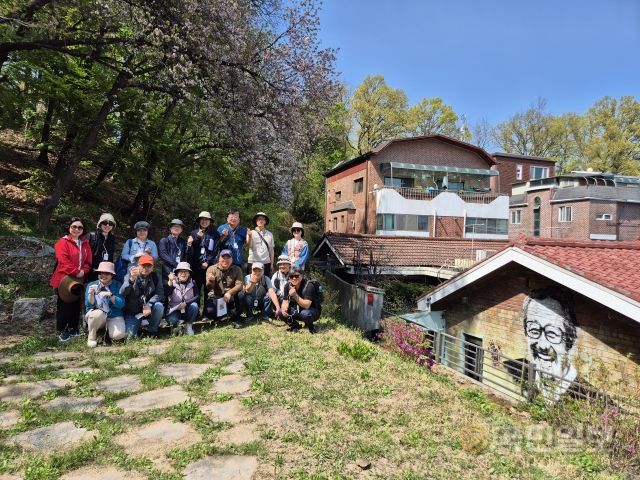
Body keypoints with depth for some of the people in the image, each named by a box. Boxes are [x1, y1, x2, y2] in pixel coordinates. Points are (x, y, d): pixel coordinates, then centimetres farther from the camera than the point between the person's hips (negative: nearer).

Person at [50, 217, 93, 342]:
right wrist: (76, 272, -18)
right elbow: (64, 261, -17)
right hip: (64, 279, -5)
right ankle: (61, 331, 11)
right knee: (64, 305, 1)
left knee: (76, 305, 10)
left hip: (79, 280, 6)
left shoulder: (85, 244, 12)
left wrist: (83, 271, -9)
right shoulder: (63, 242, -7)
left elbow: (88, 261, 9)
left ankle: (73, 329, 21)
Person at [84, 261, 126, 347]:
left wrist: (110, 295, -28)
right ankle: (91, 336, -9)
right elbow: (89, 306, -7)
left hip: (114, 317, -1)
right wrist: (91, 294, -25)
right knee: (98, 313, -36)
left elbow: (121, 304, -13)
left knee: (118, 335, -28)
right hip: (97, 316, 1)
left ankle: (107, 330, 8)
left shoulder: (118, 285, -1)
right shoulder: (91, 285, 1)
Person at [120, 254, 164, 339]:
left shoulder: (155, 277, -4)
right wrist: (131, 279, -41)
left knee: (159, 306, -30)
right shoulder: (130, 276, -8)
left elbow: (160, 294, -12)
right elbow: (122, 294, -23)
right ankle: (137, 323, 17)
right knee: (130, 335, -19)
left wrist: (149, 305, -30)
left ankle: (153, 330, -6)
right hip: (132, 311, -1)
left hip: (148, 309, 1)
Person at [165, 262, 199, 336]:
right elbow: (166, 294, -23)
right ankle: (175, 326, 8)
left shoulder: (192, 283, -2)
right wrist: (170, 282, -36)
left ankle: (188, 325, -7)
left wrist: (185, 303, -25)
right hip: (174, 310, -2)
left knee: (194, 305, -29)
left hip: (187, 309, 2)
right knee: (172, 320, -32)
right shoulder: (173, 283, -6)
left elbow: (197, 296, -11)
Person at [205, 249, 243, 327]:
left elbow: (239, 285, -14)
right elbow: (209, 288, -11)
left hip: (231, 298, -1)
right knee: (209, 312, -26)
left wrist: (229, 292, -32)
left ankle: (235, 319, 2)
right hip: (215, 297, 1)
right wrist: (210, 281, -35)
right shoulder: (211, 269, -3)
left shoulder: (237, 269, -3)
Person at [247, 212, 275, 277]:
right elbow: (249, 246, -12)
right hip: (253, 262, -2)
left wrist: (272, 263, 9)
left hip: (266, 262, 2)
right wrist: (250, 237, -30)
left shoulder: (270, 234, 9)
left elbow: (271, 250, 12)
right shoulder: (252, 233, 3)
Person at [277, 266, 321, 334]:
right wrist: (284, 309, -27)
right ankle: (295, 325, 9)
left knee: (305, 314, -39)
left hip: (312, 310, -5)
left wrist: (295, 295, -42)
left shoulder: (309, 285, -25)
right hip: (296, 310, 5)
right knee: (279, 312, -16)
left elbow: (306, 305, -31)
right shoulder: (288, 285, -7)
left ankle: (310, 326, -3)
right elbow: (285, 301, -4)